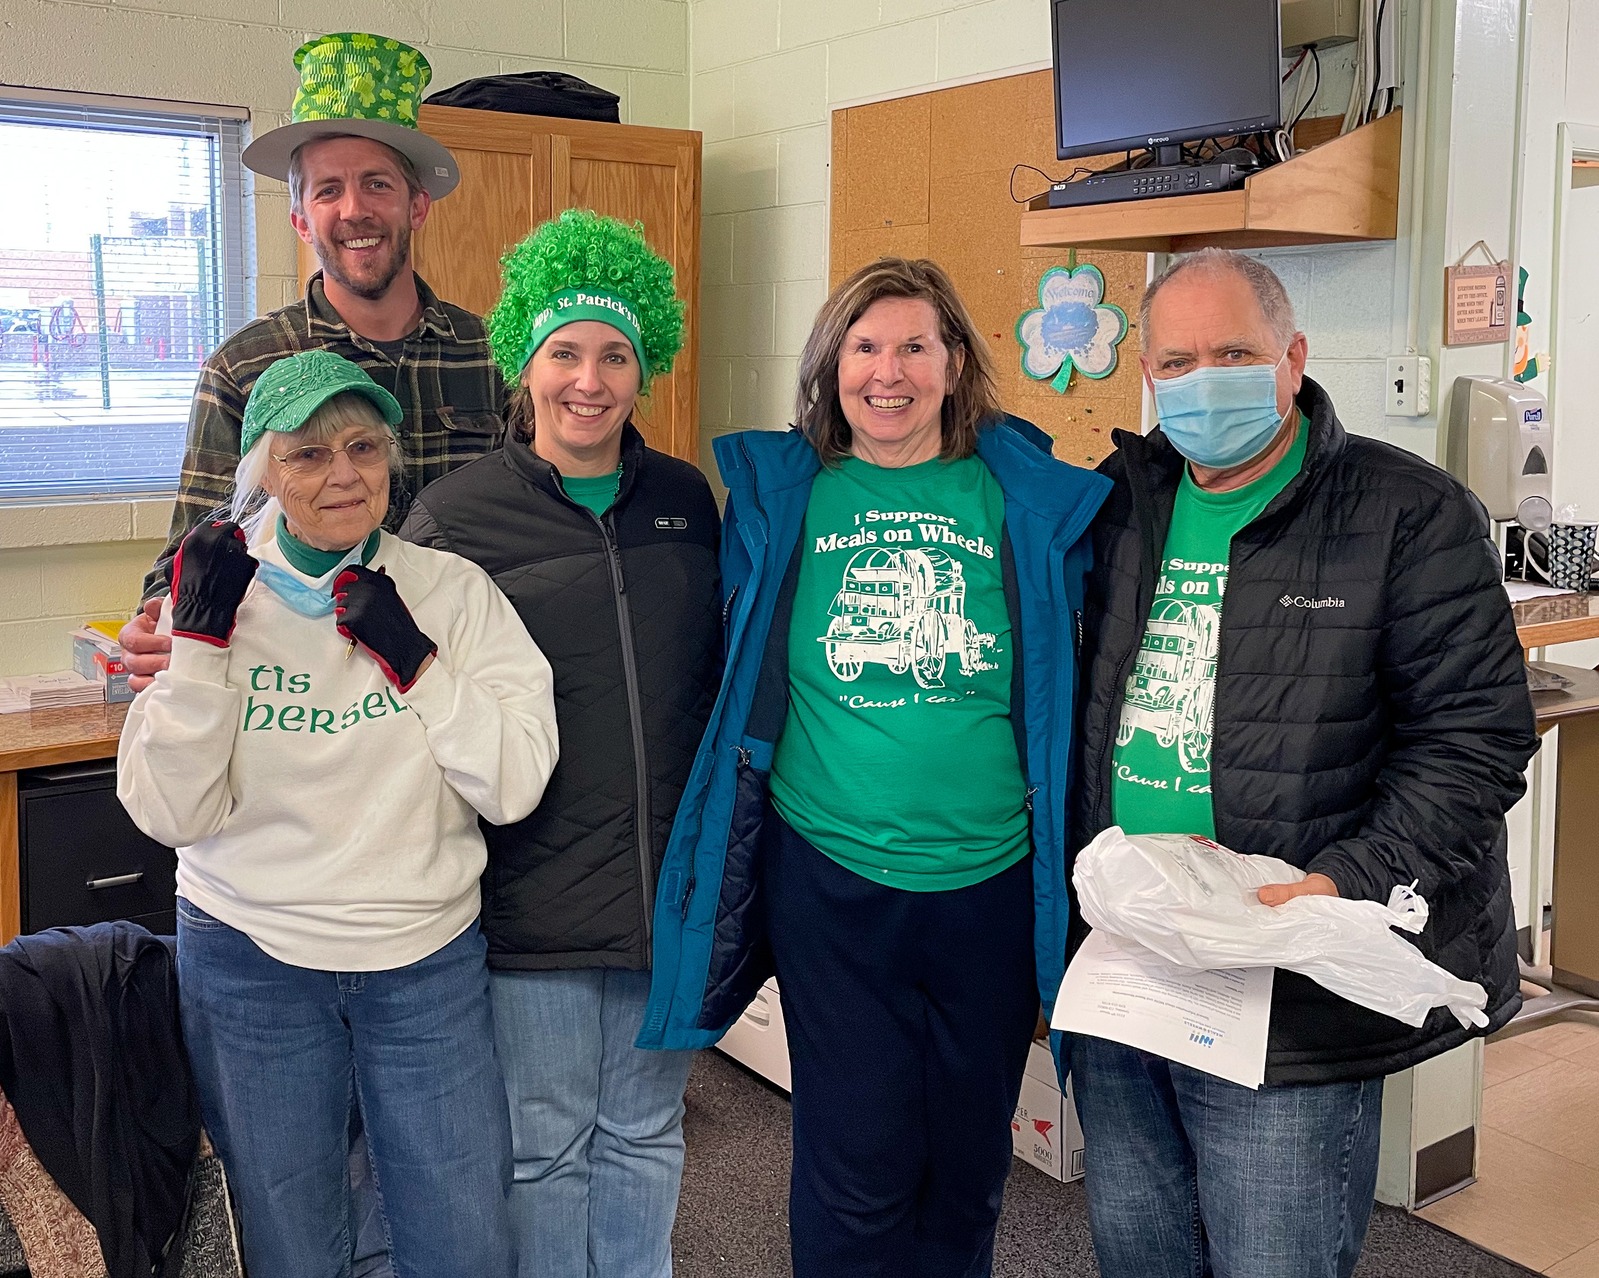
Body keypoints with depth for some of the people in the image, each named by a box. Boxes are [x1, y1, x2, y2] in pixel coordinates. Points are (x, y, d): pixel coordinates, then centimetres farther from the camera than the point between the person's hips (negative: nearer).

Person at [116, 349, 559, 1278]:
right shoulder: (212, 597, -3)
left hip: (430, 964, 0)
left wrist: (414, 661, -20)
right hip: (251, 965, 1)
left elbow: (516, 786, -12)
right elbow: (170, 814, -9)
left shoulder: (455, 591, -6)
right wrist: (201, 644, -18)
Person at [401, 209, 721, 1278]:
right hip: (533, 897, -3)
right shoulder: (456, 515, -6)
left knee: (645, 1134, 19)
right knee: (546, 1145, 11)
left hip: (671, 884, 4)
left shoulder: (686, 499, 5)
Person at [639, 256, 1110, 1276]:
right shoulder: (782, 496, 2)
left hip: (989, 877, 1)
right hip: (830, 875, -1)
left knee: (971, 1162, 15)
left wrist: (1070, 867, 8)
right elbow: (742, 679, 10)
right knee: (857, 1165, 4)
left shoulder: (1027, 498, 1)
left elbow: (1069, 684, 9)